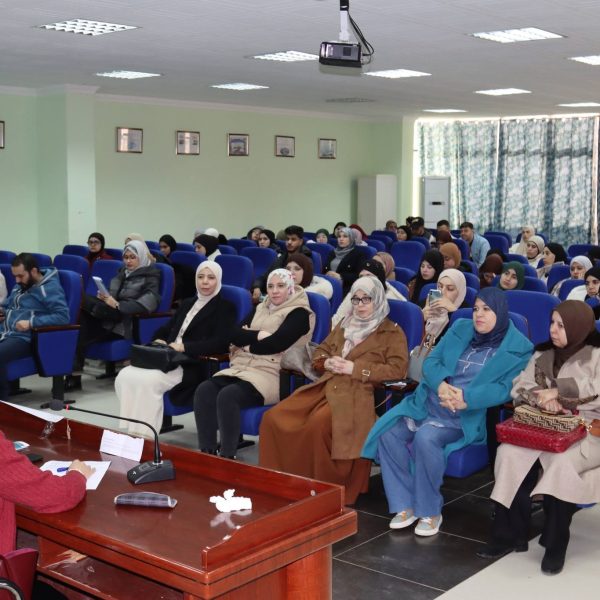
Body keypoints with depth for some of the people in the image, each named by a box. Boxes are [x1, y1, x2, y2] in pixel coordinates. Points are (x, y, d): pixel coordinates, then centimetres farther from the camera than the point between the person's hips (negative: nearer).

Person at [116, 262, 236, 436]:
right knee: (125, 376, -20)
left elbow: (220, 343, -11)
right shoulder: (187, 304, 26)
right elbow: (166, 328, 25)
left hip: (192, 366, -7)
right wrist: (159, 341, 0)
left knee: (147, 381, -32)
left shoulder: (225, 307, 4)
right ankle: (130, 431, -17)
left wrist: (184, 346, -19)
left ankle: (143, 436, -24)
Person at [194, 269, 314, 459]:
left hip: (272, 374, -7)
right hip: (244, 366, 7)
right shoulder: (261, 308, 22)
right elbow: (234, 334, 11)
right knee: (204, 390, -20)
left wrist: (246, 341, 2)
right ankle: (206, 452, -17)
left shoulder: (299, 313, 0)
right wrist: (257, 335, -7)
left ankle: (227, 456, -24)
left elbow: (275, 344, -13)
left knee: (228, 395, -32)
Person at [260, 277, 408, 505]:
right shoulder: (344, 325, 27)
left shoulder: (392, 332, 8)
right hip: (325, 387, 6)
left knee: (318, 425, -36)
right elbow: (320, 351, 30)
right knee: (273, 418, -17)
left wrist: (355, 369, -12)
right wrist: (328, 362, 4)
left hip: (357, 394, -6)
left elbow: (397, 369, -5)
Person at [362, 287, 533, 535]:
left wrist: (467, 398, -24)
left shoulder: (518, 348, 0)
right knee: (388, 432, -19)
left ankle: (430, 511, -15)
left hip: (466, 416, -5)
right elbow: (431, 361, 9)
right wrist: (441, 384, -14)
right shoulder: (460, 328, 14)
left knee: (426, 438, -33)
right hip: (427, 403, 5)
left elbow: (506, 388, -12)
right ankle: (406, 505, -8)